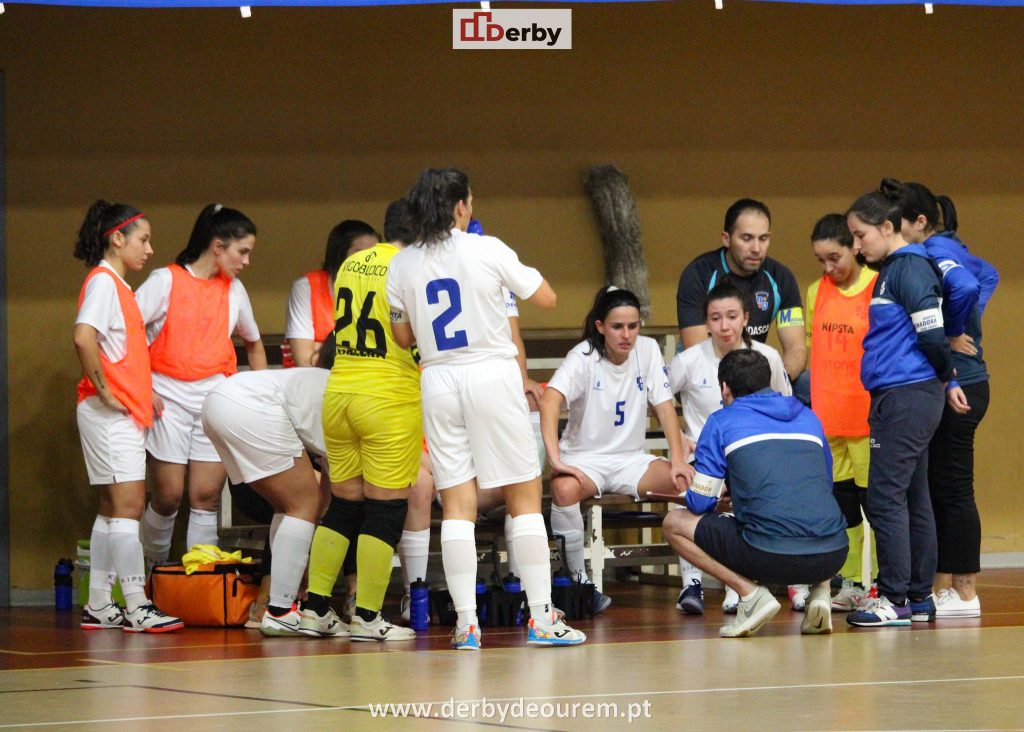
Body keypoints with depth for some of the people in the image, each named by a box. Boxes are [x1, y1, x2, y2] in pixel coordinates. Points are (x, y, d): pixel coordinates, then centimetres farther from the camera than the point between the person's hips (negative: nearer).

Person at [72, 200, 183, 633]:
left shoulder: (118, 285, 18)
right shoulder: (103, 282, -11)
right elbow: (83, 337, -27)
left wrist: (144, 396, 16)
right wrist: (103, 389, -21)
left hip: (125, 414, 10)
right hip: (109, 414, -10)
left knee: (113, 507, 10)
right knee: (127, 503, -12)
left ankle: (99, 606, 13)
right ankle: (137, 608, -15)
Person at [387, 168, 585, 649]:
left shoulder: (402, 266, 3)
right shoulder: (488, 251, -7)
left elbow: (403, 336, 13)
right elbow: (546, 298, 2)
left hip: (438, 382, 3)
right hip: (492, 374, -3)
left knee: (457, 505, 4)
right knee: (525, 499, 4)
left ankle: (466, 623, -3)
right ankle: (541, 617, 2)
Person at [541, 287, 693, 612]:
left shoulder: (647, 349, -1)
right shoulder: (584, 356, -14)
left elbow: (664, 406, -3)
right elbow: (549, 401, -29)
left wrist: (678, 460, -16)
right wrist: (555, 458, -42)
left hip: (631, 460, 3)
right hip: (585, 459, -3)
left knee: (687, 481, -23)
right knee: (564, 489, -37)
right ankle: (580, 580, -20)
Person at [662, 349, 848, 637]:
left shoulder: (722, 422, 9)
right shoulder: (808, 417, 21)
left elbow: (700, 503, 8)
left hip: (772, 557, -5)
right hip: (832, 556, 5)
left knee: (675, 524, 15)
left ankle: (751, 593, 0)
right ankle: (820, 591, 12)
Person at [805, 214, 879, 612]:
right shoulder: (816, 292, 10)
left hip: (868, 414, -6)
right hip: (827, 415, 6)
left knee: (874, 500, -3)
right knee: (840, 500, 9)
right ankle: (851, 583, 16)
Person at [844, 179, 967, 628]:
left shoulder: (908, 267, -13)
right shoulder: (895, 269, 16)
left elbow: (932, 332, -17)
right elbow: (931, 336, 21)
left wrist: (946, 378, -3)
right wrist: (947, 382, 19)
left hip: (906, 397, -10)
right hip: (901, 398, 10)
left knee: (885, 498, -10)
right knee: (913, 499, 11)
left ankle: (896, 599, -9)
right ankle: (919, 597, 15)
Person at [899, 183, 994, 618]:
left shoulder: (936, 252, -15)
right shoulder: (945, 250, 14)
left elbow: (965, 287, -34)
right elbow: (986, 275, 31)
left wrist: (953, 335, -18)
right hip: (950, 386, 10)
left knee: (952, 491, -4)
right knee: (937, 489, 12)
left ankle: (965, 594, 0)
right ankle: (945, 587, 17)